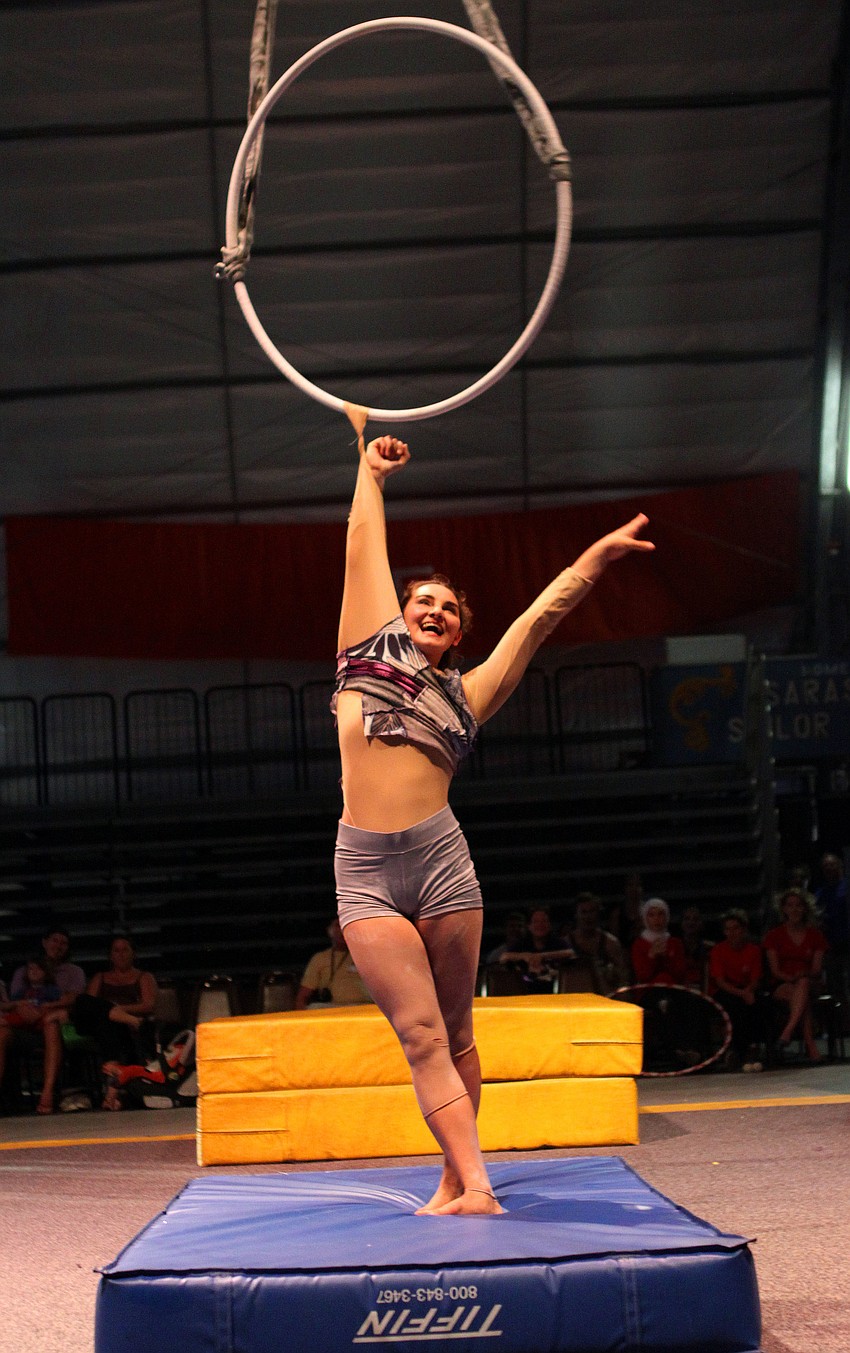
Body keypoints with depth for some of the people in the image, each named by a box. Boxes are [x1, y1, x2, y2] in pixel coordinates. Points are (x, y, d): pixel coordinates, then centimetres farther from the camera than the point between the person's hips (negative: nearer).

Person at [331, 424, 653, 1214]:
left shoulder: (466, 695, 17)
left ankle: (459, 1183, 16)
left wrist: (596, 556, 22)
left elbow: (539, 615, 20)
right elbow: (365, 544, 22)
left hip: (441, 858, 1)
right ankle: (473, 1188, -7)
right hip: (364, 870, -1)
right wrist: (370, 468, 31)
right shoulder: (369, 644, 16)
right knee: (421, 1036, -5)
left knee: (453, 1035, 7)